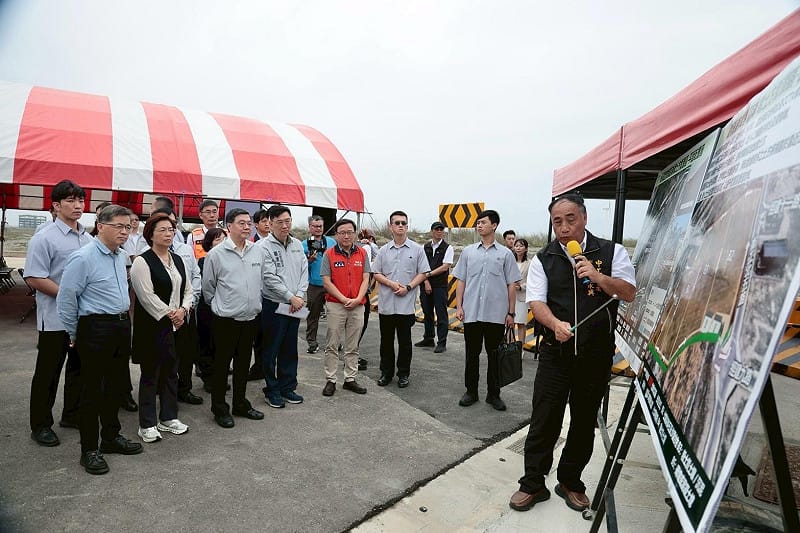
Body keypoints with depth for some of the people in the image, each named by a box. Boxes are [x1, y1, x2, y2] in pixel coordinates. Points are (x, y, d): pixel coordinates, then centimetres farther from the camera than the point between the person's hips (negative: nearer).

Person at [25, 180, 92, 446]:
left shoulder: (87, 238, 7)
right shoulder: (45, 238, -12)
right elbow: (34, 278, -16)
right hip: (56, 318, -6)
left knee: (80, 368, 16)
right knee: (48, 373, 7)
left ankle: (72, 415, 31)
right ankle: (40, 425, 21)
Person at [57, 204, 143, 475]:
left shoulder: (122, 256, 9)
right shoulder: (83, 258, -15)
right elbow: (66, 300, -12)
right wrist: (75, 334, -2)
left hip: (122, 327, 7)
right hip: (96, 328, -7)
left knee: (114, 386, 18)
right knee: (92, 390, 4)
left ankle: (111, 436, 33)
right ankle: (89, 450, 17)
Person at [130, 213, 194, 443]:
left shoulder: (178, 260, 12)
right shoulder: (142, 262, -9)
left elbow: (188, 290, 11)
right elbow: (147, 296, -16)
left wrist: (183, 309, -6)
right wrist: (169, 314, -14)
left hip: (177, 325, 6)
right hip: (152, 326, -6)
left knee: (171, 371, 13)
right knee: (150, 374, 3)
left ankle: (168, 417, 26)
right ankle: (147, 424, 14)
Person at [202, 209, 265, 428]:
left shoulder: (258, 251, 3)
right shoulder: (216, 254, -9)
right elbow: (207, 286, 0)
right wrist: (219, 305, 9)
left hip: (250, 317, 5)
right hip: (225, 319, -4)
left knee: (243, 363, 16)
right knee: (222, 364, 7)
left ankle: (241, 404, 30)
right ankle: (220, 408, 21)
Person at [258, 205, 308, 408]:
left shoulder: (297, 245, 10)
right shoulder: (263, 246, -10)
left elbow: (304, 271, 8)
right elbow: (270, 278, -15)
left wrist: (300, 295, -6)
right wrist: (291, 297, -14)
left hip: (295, 305, 6)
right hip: (274, 305, -6)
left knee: (290, 349, 14)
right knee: (271, 351, 5)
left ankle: (288, 387, 26)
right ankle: (272, 391, 18)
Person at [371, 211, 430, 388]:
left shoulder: (417, 249, 1)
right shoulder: (384, 250, 7)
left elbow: (423, 273, 0)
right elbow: (376, 273, 6)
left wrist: (408, 287, -13)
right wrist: (391, 283, -11)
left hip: (406, 303, -2)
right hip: (386, 303, 2)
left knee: (404, 341, 7)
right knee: (386, 340, 11)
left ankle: (403, 374, 20)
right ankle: (386, 372, 24)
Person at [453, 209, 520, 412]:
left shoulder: (505, 254, 3)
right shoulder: (468, 252, 8)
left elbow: (511, 285, 4)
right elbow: (461, 281, 9)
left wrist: (511, 313, 1)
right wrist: (459, 306, 1)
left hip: (496, 314, -1)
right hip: (472, 313, 1)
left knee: (495, 356, 8)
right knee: (471, 355, 9)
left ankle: (493, 394, 21)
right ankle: (471, 391, 22)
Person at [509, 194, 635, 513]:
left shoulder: (611, 252, 1)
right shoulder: (543, 259, 0)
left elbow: (630, 293, -4)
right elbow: (536, 301, -9)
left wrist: (598, 277, -22)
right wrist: (556, 324, -29)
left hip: (596, 354, 1)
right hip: (556, 352, -1)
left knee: (585, 421, 13)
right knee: (544, 420, 2)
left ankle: (570, 482, 32)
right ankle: (533, 484, 18)